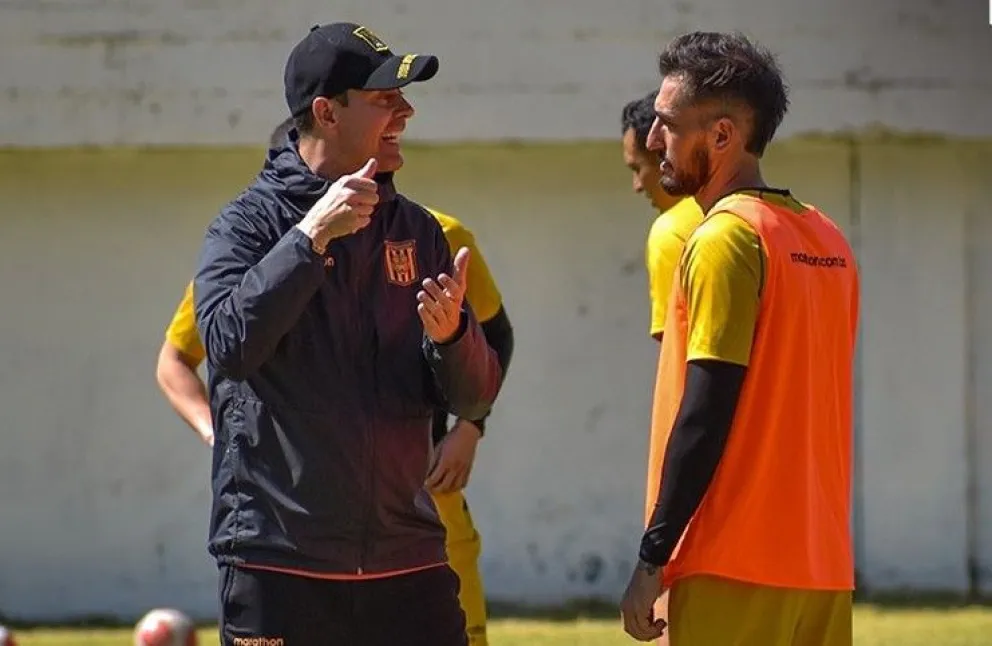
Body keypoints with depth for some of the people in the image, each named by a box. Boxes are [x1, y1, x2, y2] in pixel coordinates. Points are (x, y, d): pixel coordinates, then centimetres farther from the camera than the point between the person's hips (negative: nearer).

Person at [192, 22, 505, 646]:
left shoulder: (416, 230, 12)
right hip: (280, 565, -4)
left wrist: (449, 334, -12)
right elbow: (230, 345, -20)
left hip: (408, 568, 4)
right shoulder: (249, 223, -2)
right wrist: (311, 237, -21)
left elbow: (475, 397, 10)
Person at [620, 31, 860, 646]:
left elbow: (706, 416, -15)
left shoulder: (726, 238, -10)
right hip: (822, 568, 8)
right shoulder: (829, 240, 14)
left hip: (735, 571, -8)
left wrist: (653, 557, -12)